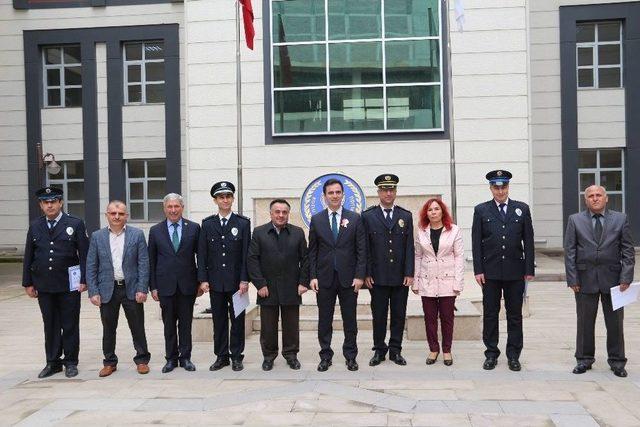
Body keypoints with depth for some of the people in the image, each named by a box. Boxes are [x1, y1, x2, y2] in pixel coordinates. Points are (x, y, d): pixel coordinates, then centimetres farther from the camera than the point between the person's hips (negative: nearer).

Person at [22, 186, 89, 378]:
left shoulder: (75, 224, -1)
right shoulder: (35, 227, 9)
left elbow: (84, 254, -3)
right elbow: (28, 257, 10)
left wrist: (84, 280, -7)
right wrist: (28, 283, 6)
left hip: (69, 285, -3)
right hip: (44, 286, 3)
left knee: (70, 325, 5)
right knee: (50, 325, 10)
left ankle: (71, 362, 16)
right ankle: (53, 362, 20)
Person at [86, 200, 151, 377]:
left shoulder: (137, 234, 0)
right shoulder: (97, 236, 3)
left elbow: (144, 264, -3)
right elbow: (91, 267, 3)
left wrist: (142, 289, -9)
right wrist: (93, 292, -4)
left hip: (131, 289, -1)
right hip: (107, 290, 1)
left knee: (137, 327, 6)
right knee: (108, 329, 10)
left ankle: (142, 360, 20)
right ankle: (109, 362, 24)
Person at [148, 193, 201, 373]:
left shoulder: (194, 228, 2)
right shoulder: (155, 231, 4)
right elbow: (151, 261, 5)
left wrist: (201, 281, -1)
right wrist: (153, 287, 1)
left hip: (187, 284, -1)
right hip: (165, 285, 1)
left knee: (186, 323, 7)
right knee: (169, 324, 8)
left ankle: (185, 357, 17)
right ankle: (171, 359, 19)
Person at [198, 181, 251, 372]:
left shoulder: (243, 223, 0)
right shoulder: (207, 224, 5)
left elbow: (246, 254, -3)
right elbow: (202, 254, 4)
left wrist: (244, 279, -9)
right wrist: (203, 279, -2)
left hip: (236, 281, -2)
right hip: (215, 281, 2)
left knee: (237, 319, 5)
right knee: (219, 320, 8)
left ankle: (236, 356, 16)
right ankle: (221, 356, 19)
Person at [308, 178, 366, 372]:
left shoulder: (355, 218, 3)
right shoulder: (316, 220, 5)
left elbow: (361, 250, 1)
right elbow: (312, 251, 5)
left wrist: (360, 276, -7)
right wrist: (312, 276, -2)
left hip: (348, 278, -1)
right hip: (324, 278, 1)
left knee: (350, 320, 7)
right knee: (324, 320, 6)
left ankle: (351, 356, 18)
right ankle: (325, 356, 17)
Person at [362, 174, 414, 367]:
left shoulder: (406, 216, 8)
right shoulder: (368, 216, 2)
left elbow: (409, 248, 4)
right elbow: (365, 248, 0)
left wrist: (409, 274, -3)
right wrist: (367, 274, -5)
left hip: (400, 277, 2)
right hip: (378, 277, -1)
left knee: (399, 315, 7)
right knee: (379, 315, 5)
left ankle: (395, 351, 19)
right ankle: (379, 350, 18)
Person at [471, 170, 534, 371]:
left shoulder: (522, 209, 6)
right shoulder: (481, 210, 4)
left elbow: (528, 241, 4)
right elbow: (476, 243, 1)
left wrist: (529, 269, -1)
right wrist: (478, 270, -5)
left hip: (515, 271, 1)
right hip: (490, 271, 0)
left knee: (514, 315, 7)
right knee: (490, 314, 5)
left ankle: (513, 355, 17)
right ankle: (491, 354, 16)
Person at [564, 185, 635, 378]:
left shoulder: (620, 219, 4)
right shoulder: (575, 220, 3)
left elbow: (628, 251, 2)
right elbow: (569, 251, 1)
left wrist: (626, 277, -7)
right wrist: (572, 279, -6)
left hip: (612, 278, 0)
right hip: (585, 279, 0)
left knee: (615, 322, 8)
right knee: (584, 322, 7)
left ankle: (617, 361, 20)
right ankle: (584, 359, 20)